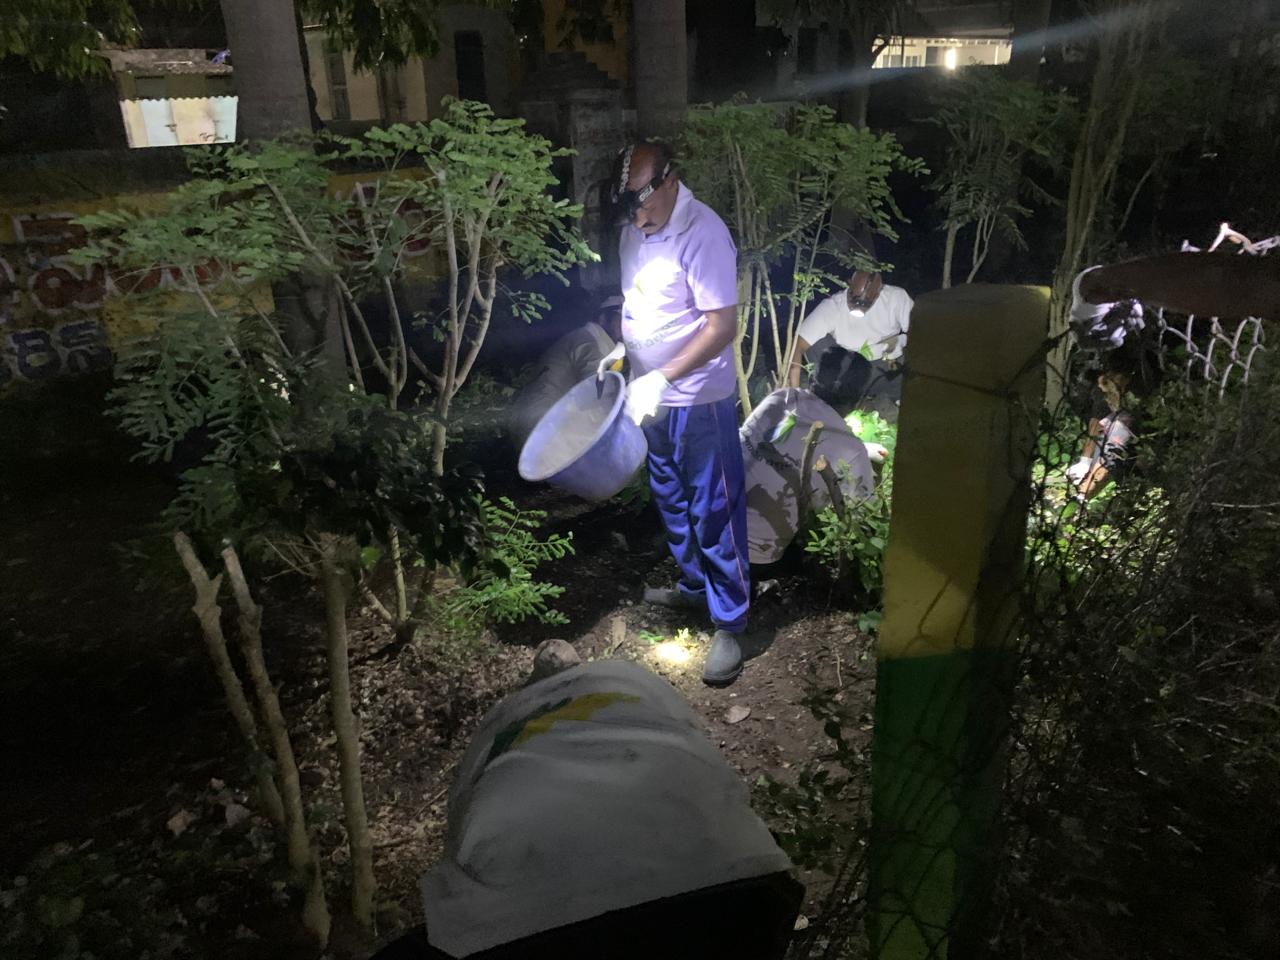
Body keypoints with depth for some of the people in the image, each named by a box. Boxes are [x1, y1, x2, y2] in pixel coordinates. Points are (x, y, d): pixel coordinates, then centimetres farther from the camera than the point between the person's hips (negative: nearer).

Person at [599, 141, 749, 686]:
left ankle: (729, 624, 14)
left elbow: (723, 326, -24)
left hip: (699, 401, -8)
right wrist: (622, 349, 2)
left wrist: (663, 378, -30)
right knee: (671, 501, 21)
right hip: (653, 396, 8)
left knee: (714, 513, 1)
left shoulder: (703, 234, -21)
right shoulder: (636, 228, 4)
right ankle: (693, 585, 41)